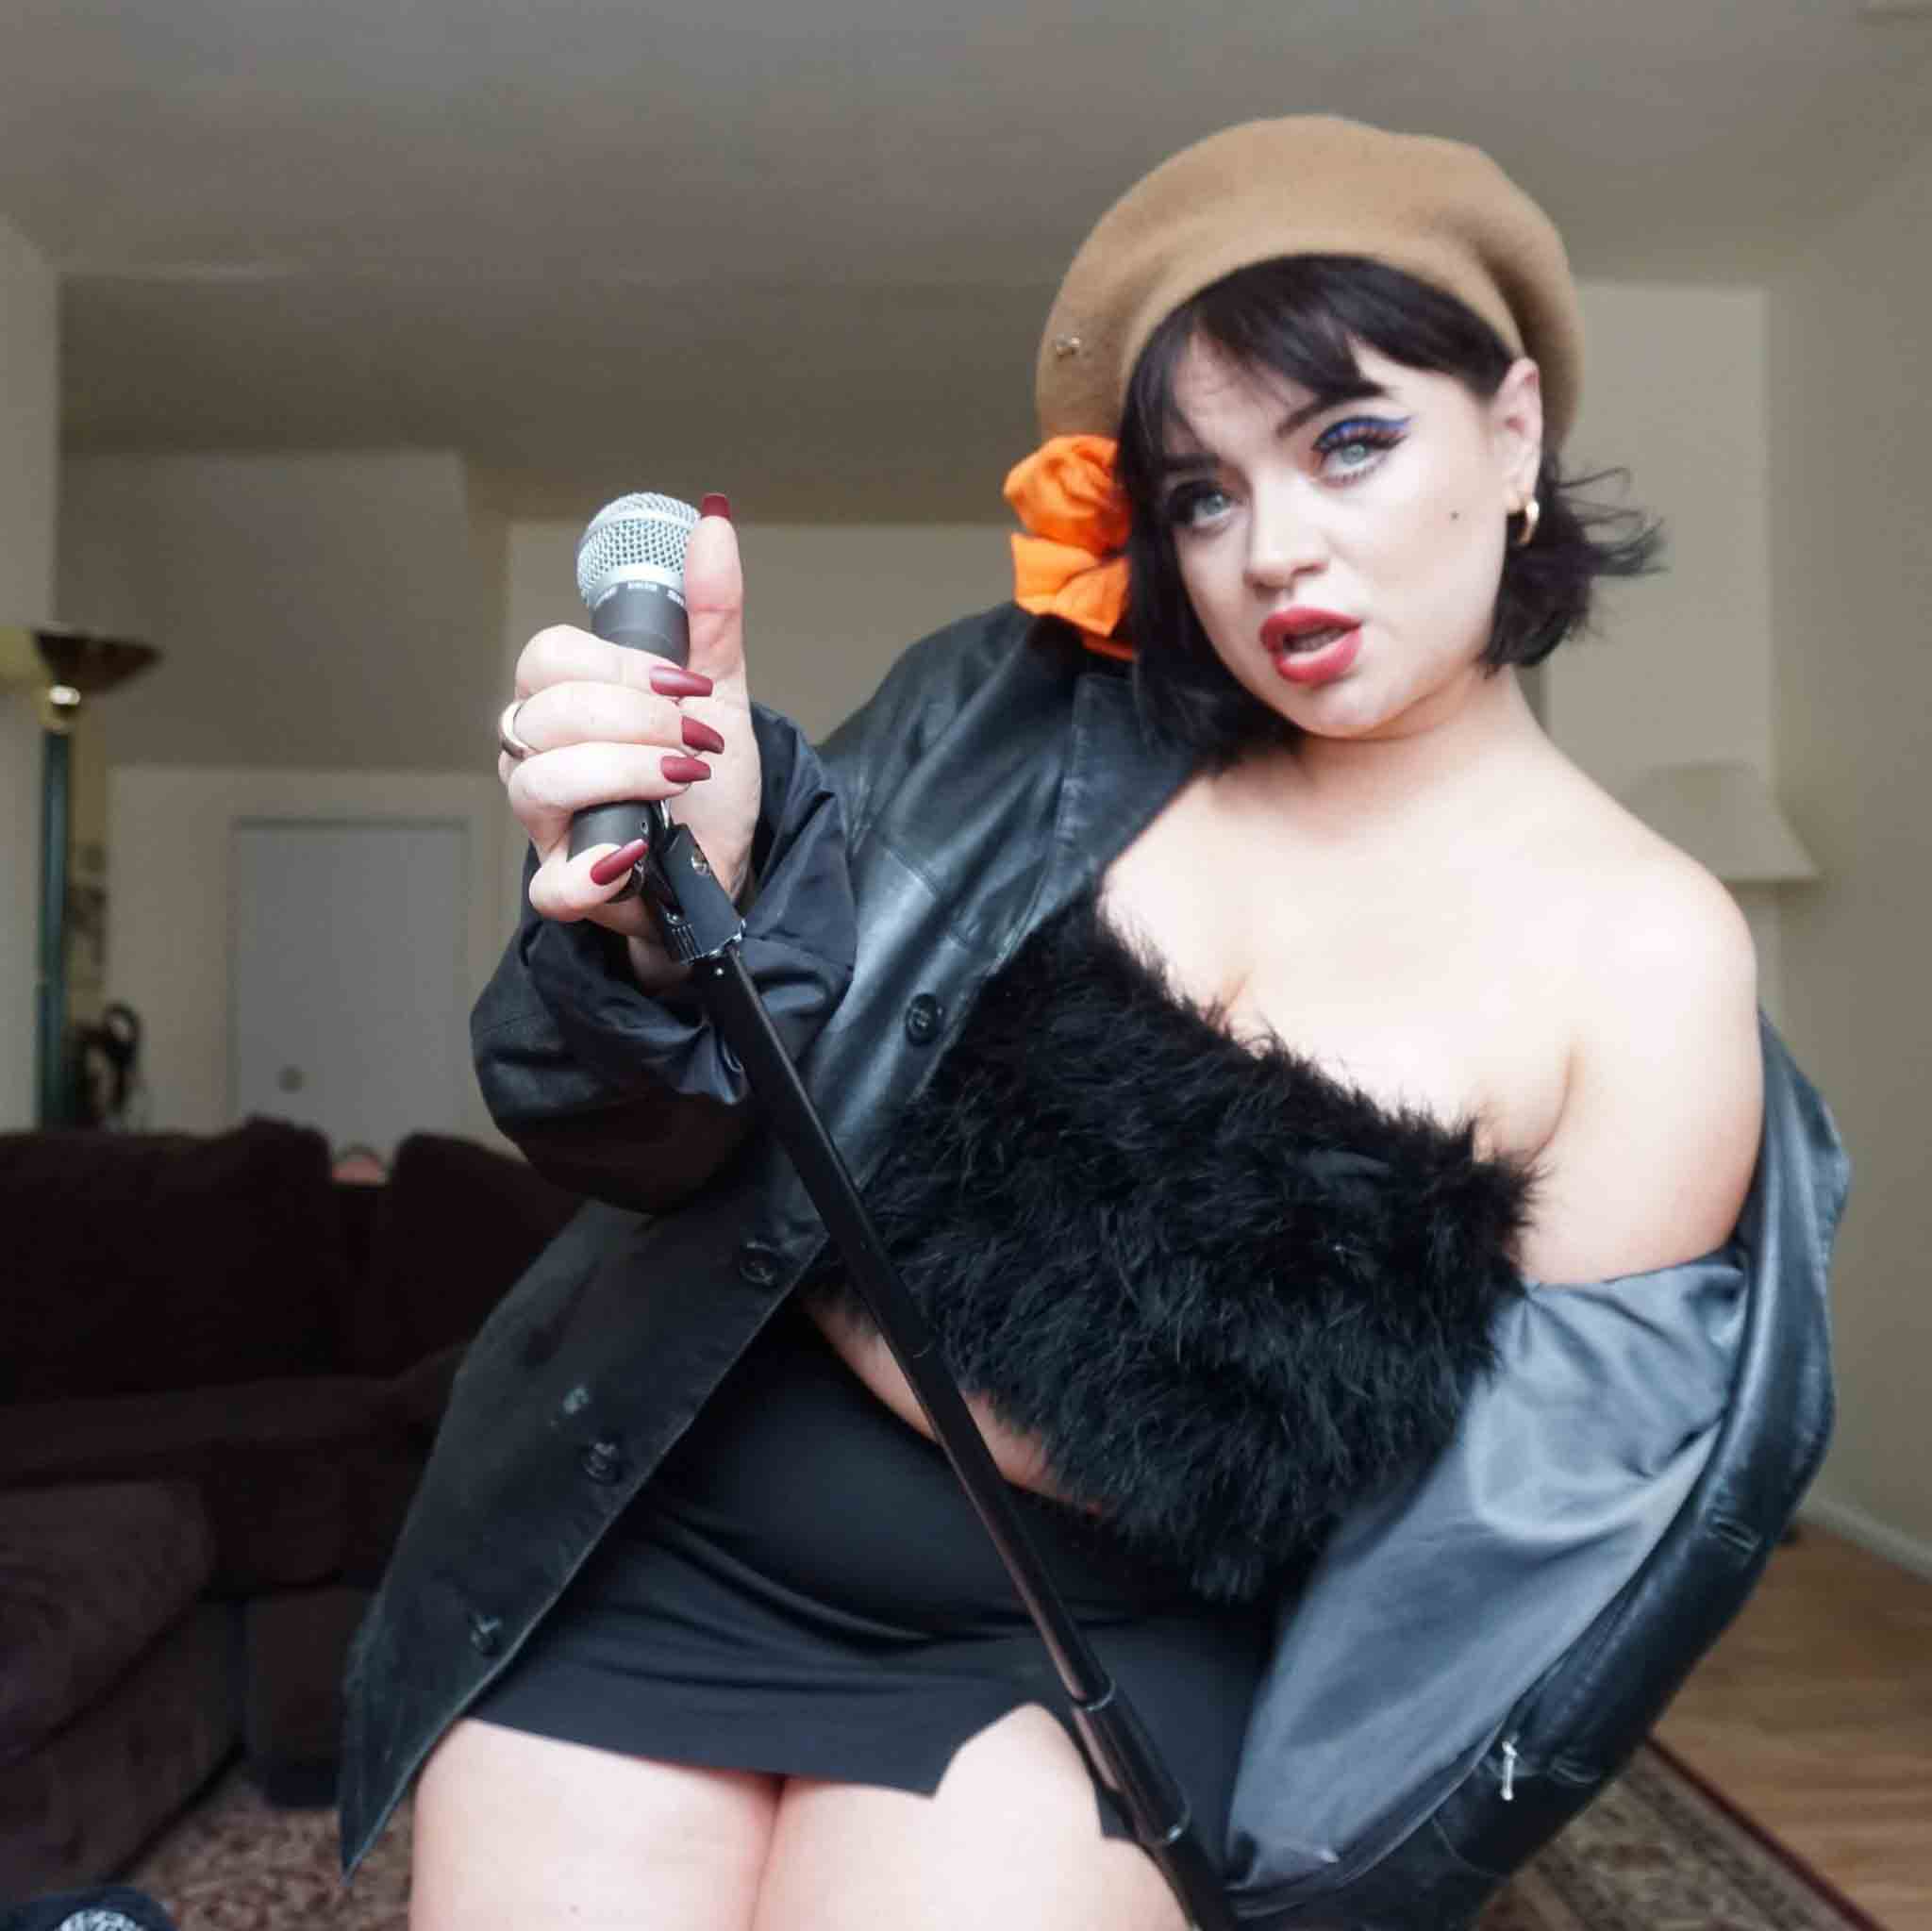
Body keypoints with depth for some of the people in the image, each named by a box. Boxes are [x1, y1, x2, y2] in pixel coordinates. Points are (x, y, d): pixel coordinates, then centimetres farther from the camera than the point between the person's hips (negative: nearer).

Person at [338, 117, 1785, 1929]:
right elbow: (648, 1136, -4)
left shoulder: (1651, 962, -8)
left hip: (1080, 1652, -1)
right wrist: (668, 921, -30)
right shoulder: (1016, 711, -3)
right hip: (641, 1542, 2)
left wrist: (828, 1286, -11)